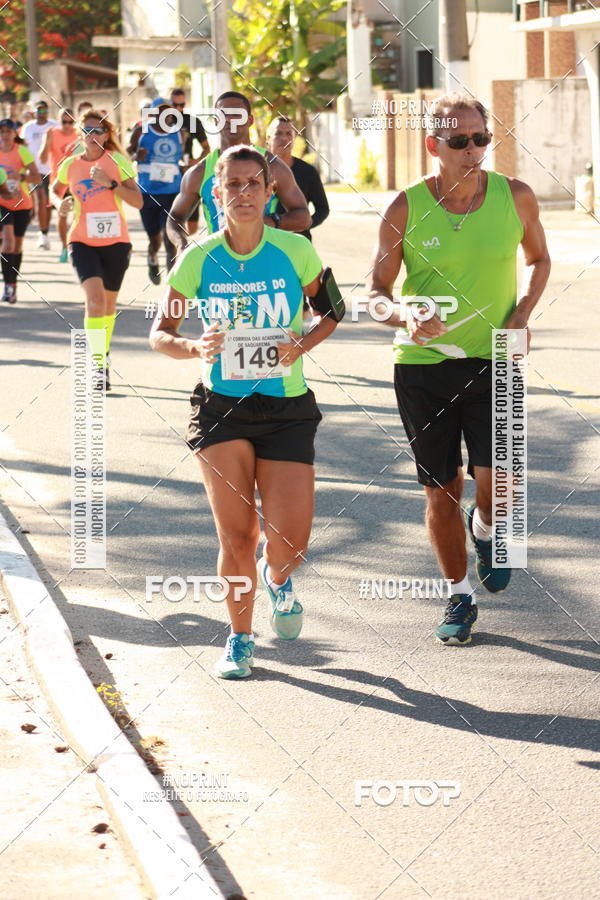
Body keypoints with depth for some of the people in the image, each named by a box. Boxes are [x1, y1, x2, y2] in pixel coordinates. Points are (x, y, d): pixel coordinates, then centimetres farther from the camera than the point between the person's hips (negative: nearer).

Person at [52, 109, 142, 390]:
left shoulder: (118, 161, -4)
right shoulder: (70, 165, 2)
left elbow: (137, 201, -9)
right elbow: (55, 190, 22)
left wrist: (110, 183, -21)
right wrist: (60, 203, -1)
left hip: (115, 241, 0)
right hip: (82, 241, 0)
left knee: (108, 302, 14)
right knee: (95, 298, -19)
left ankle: (104, 354, 38)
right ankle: (99, 365, -19)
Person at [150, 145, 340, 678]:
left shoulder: (296, 251, -6)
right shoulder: (198, 260, -4)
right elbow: (160, 334, 4)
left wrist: (304, 344, -11)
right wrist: (195, 348, -18)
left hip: (287, 409, 0)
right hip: (222, 408, 0)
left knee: (288, 544, -7)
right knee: (236, 537, -5)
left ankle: (278, 581, 32)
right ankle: (240, 639, 20)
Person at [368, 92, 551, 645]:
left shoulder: (515, 197, -3)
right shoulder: (406, 209, -6)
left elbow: (538, 259, 15)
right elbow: (377, 290, 1)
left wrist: (522, 314, -2)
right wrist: (405, 320, -21)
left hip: (493, 362, 0)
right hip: (423, 365, 0)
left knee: (495, 484, -13)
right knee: (441, 490, 8)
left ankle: (484, 529, 24)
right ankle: (460, 596, 27)